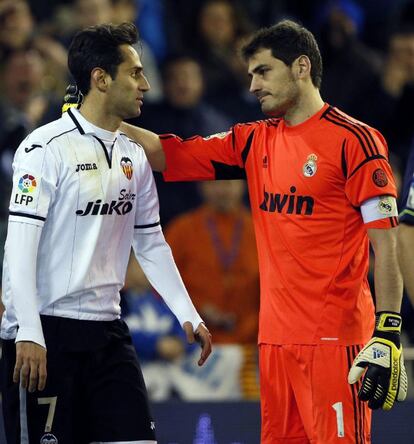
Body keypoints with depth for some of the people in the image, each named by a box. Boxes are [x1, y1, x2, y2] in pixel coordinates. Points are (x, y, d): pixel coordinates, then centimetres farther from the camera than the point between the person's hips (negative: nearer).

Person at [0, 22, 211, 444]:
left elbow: (151, 245, 21)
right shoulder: (46, 148, -10)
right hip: (45, 334, -7)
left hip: (107, 331, 7)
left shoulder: (134, 156, 12)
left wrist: (188, 315, 12)